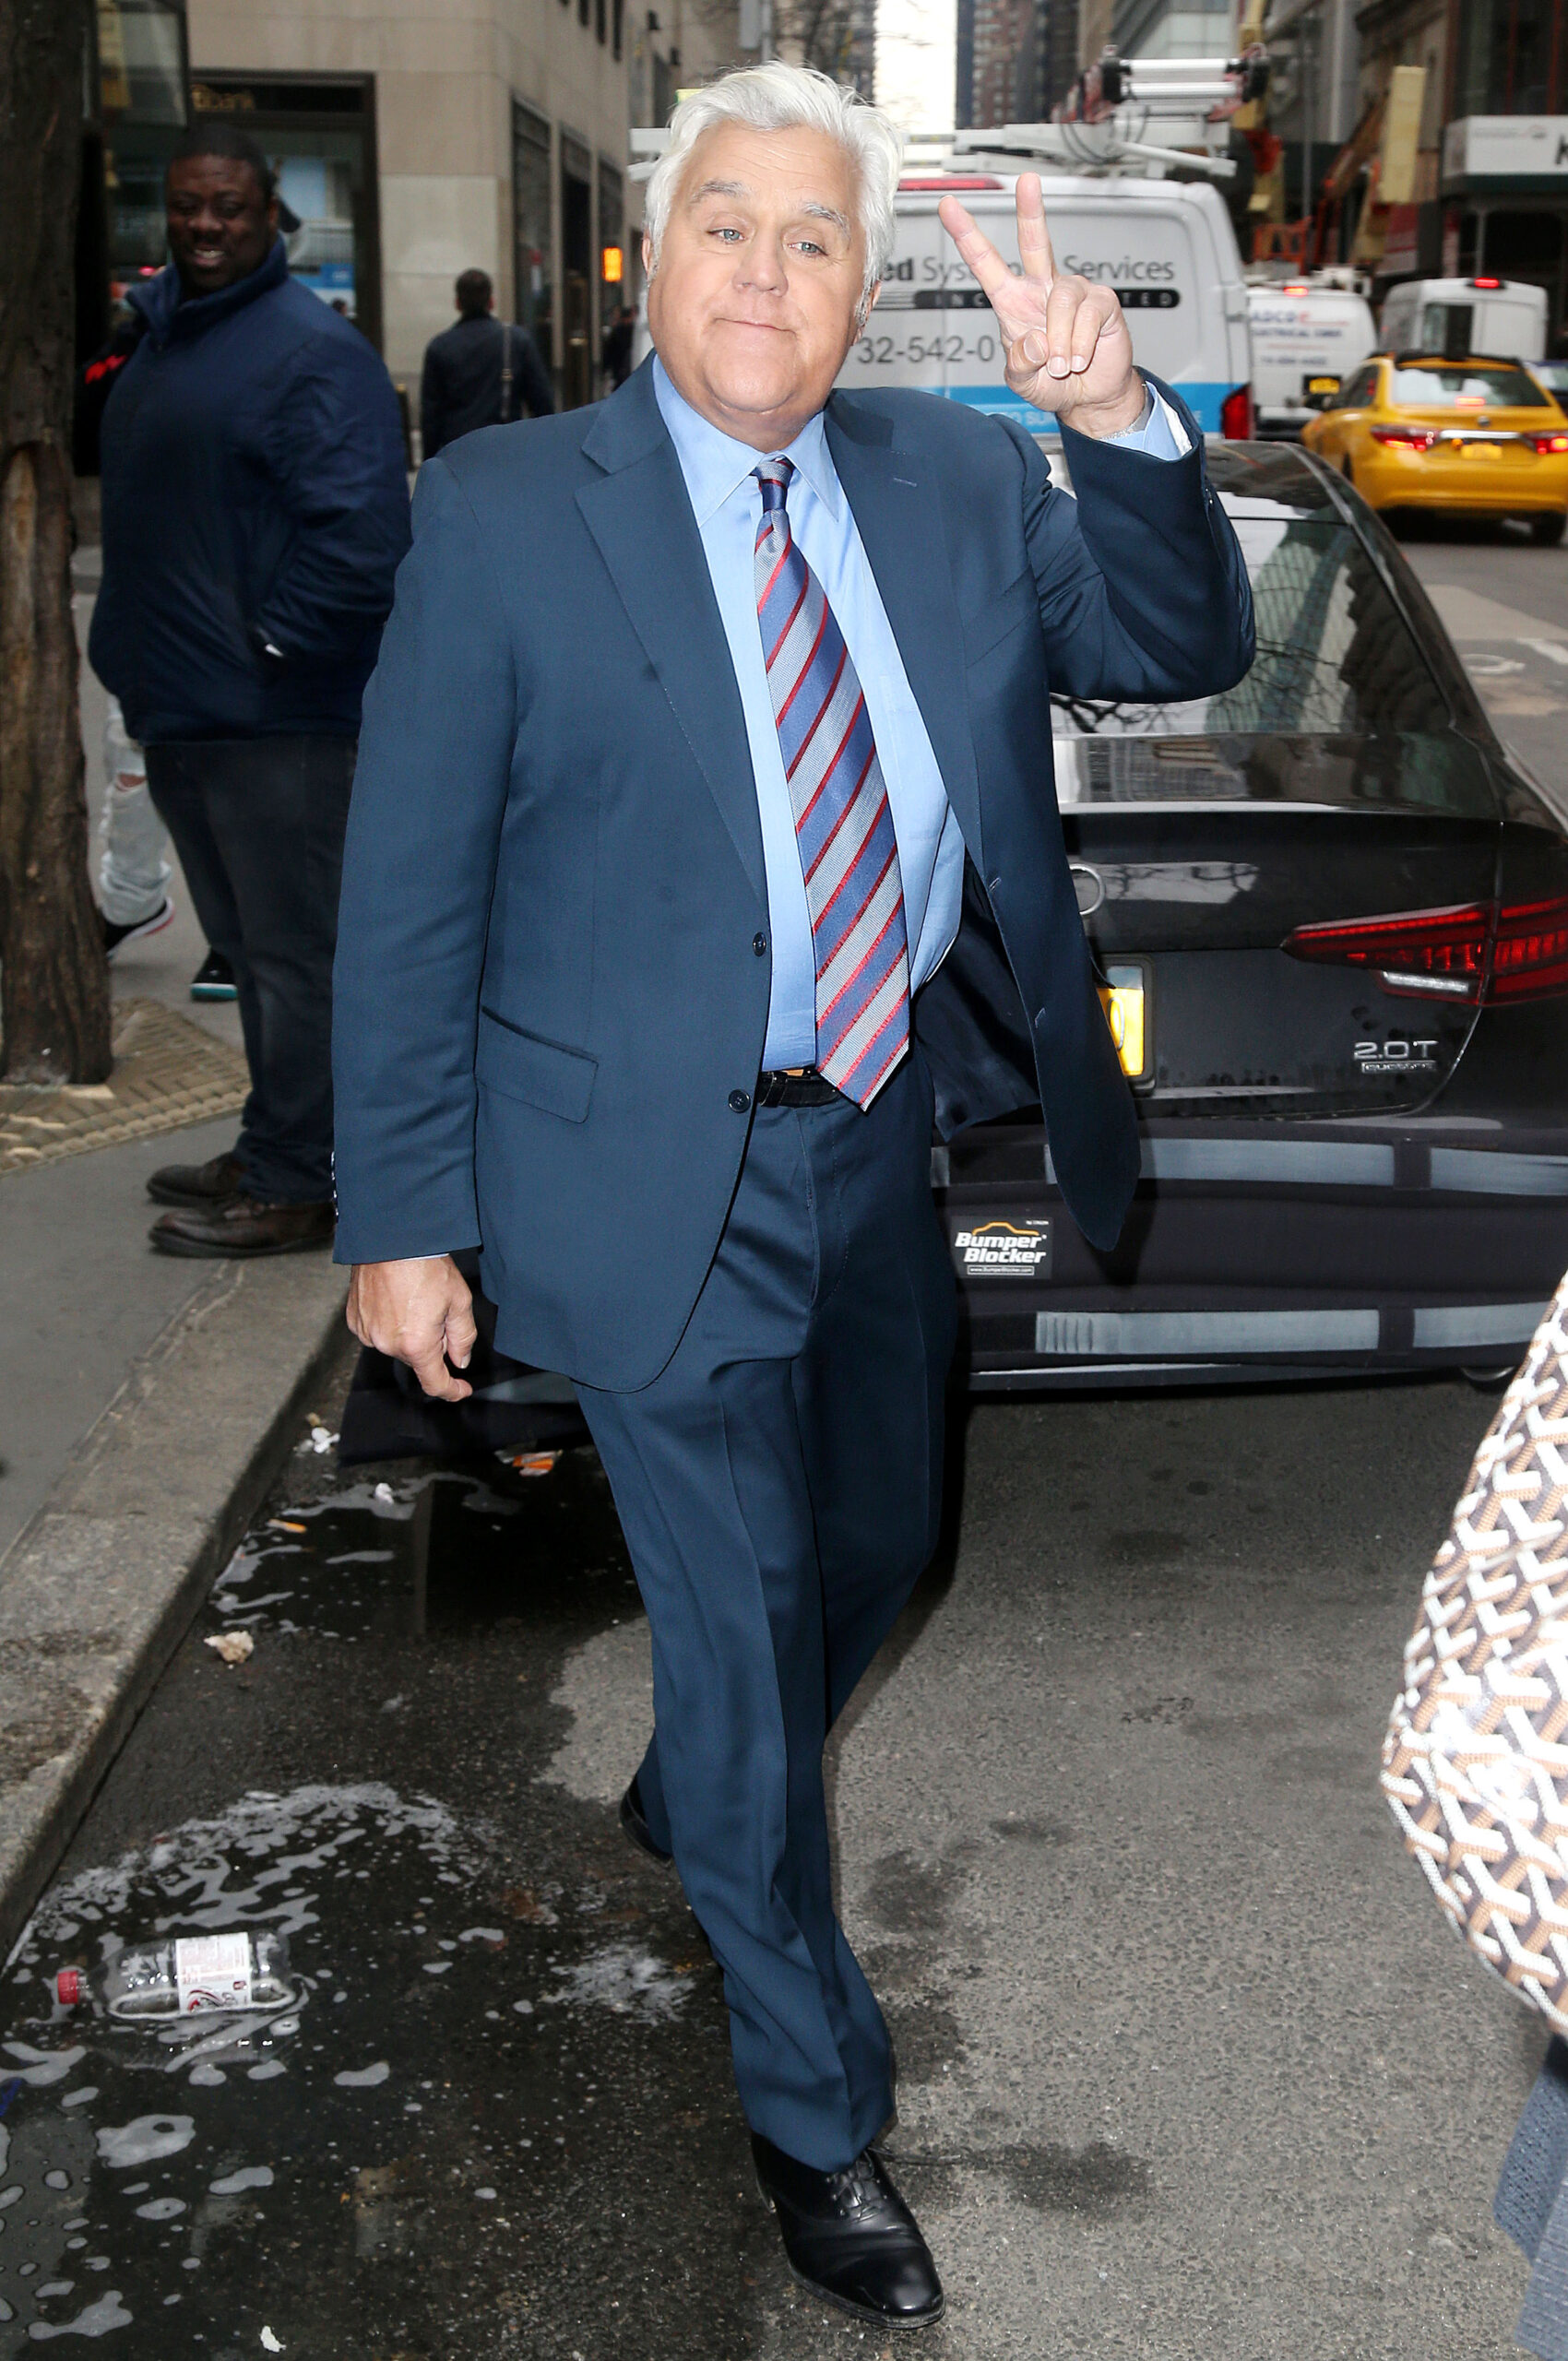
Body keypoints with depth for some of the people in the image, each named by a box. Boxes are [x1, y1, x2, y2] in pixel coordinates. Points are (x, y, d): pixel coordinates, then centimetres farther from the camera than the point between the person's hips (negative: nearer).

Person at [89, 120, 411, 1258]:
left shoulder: (315, 349, -12)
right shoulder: (159, 336, 16)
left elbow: (357, 536, -21)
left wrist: (269, 647, -17)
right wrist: (137, 652, 15)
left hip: (277, 720, -9)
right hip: (183, 711, 9)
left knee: (292, 951, -2)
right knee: (249, 946, 17)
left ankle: (293, 1188, 6)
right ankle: (272, 1153, 29)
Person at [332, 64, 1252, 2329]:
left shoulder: (962, 479, 2)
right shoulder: (507, 508, -10)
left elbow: (1182, 654, -2)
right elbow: (409, 890, -9)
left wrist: (1123, 420, -20)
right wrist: (402, 1218, -10)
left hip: (885, 1136, 6)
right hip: (658, 1167, -5)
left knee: (873, 1547, 23)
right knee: (742, 1614, 5)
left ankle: (695, 1800, 56)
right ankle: (813, 2109, 27)